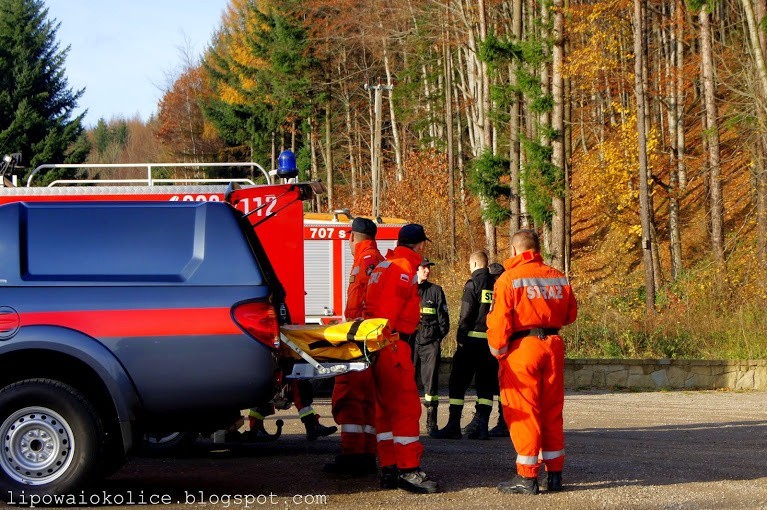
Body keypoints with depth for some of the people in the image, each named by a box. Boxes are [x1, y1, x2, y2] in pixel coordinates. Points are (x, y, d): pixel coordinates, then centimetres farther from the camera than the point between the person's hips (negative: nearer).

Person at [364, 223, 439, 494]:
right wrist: (382, 341, -22)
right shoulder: (404, 269, -10)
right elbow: (387, 310, -19)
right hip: (392, 344, -10)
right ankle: (408, 470, -11)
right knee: (406, 406, -9)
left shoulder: (383, 266, 20)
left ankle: (389, 469, 14)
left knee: (385, 407, 12)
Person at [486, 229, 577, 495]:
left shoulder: (509, 278, -7)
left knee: (523, 412, 0)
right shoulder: (559, 277, 7)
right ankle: (554, 473, 17)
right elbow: (570, 314, 14)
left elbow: (499, 321, -12)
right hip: (553, 346, 5)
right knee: (552, 411, 13)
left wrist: (498, 351, -1)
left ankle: (527, 476, -1)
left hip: (521, 346, -5)